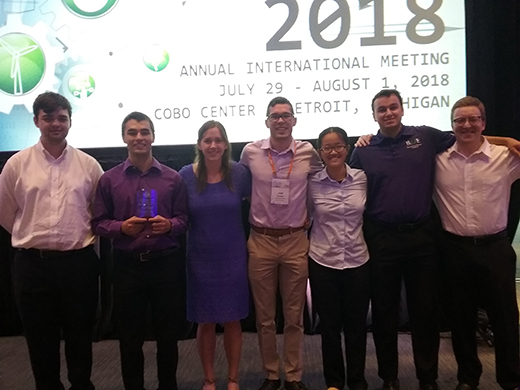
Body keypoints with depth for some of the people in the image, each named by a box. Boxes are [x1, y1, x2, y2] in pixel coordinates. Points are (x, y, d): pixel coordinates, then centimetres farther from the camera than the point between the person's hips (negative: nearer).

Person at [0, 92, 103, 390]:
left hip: (79, 262, 0)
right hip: (32, 263, 0)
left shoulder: (89, 165, 1)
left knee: (80, 334, 13)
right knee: (40, 337, 12)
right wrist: (33, 238, 13)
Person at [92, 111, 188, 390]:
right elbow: (98, 223, 2)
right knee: (129, 335, 11)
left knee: (168, 332, 11)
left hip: (166, 262, 1)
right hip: (127, 264, 0)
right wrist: (122, 227, -16)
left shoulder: (173, 178, 4)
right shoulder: (109, 179, 2)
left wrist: (169, 225, -15)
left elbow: (184, 218, 5)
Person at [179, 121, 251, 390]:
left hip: (233, 257, 0)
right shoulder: (186, 175, -6)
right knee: (205, 322, 11)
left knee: (233, 320, 10)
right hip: (200, 259, 0)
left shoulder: (239, 173, -6)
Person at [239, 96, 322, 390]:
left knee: (294, 316, 9)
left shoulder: (308, 152, -3)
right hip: (261, 241, 0)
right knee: (265, 316, 10)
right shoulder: (250, 152, -3)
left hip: (296, 241, 0)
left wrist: (309, 217, 6)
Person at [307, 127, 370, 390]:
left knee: (356, 324, 11)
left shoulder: (362, 178, -3)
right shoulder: (312, 183, -6)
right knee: (329, 324, 10)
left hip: (358, 261, 1)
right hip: (322, 262, -1)